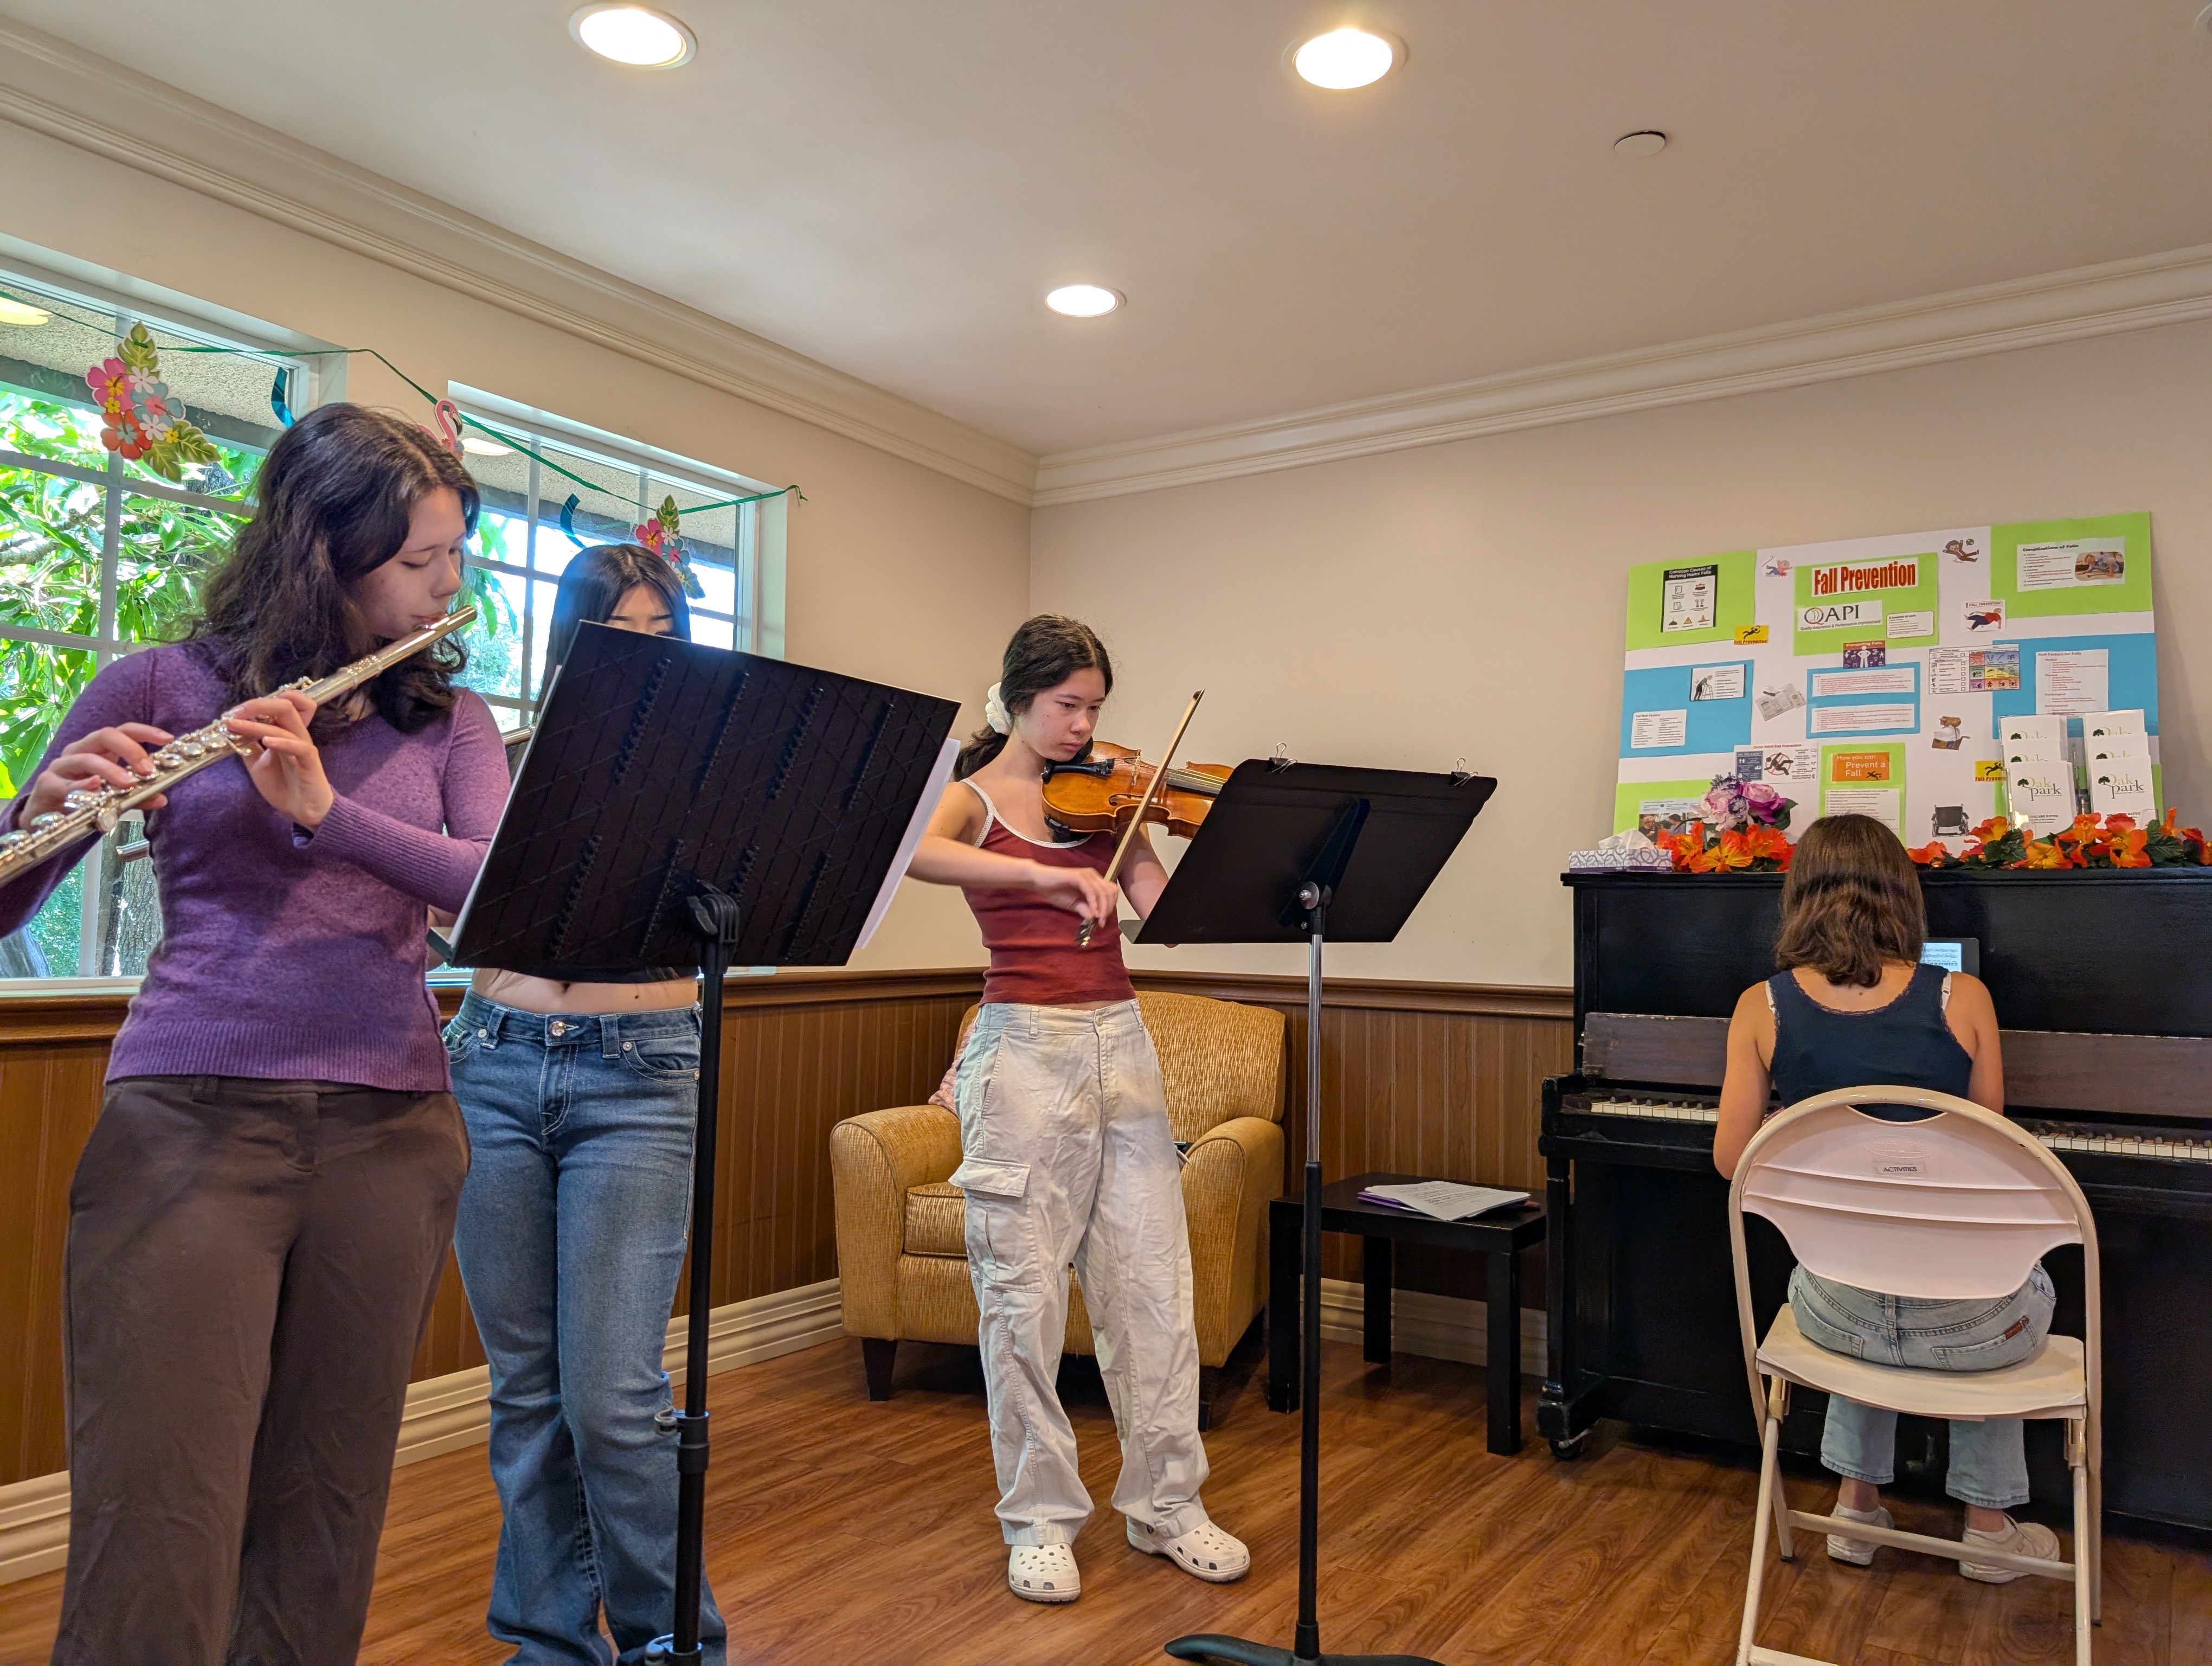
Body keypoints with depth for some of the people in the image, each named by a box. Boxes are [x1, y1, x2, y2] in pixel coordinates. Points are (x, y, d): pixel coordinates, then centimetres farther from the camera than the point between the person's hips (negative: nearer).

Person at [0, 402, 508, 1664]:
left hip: (391, 1131, 3)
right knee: (158, 1541, -4)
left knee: (328, 1520, 9)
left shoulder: (448, 716, 11)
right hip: (188, 1125, -2)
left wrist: (327, 810, -19)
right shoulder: (163, 687, 5)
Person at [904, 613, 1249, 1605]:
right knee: (1023, 1291, 2)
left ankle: (1166, 1503, 22)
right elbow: (917, 855, -24)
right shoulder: (973, 797, 1)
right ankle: (1040, 1519, 18)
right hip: (1026, 1049, -4)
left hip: (1119, 1045, 4)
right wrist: (1045, 876, -34)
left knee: (1154, 1283, 7)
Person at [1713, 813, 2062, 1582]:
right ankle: (1988, 1522, 41)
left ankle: (1858, 1502, 40)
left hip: (1837, 1314, 1)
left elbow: (1733, 1158, 1)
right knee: (2032, 1289, 35)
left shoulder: (1763, 1006, -6)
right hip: (1963, 1318, -1)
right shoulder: (1963, 997, -7)